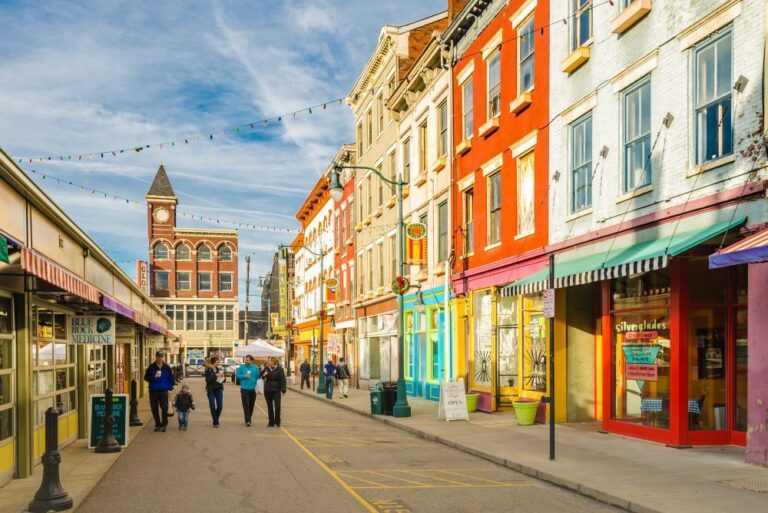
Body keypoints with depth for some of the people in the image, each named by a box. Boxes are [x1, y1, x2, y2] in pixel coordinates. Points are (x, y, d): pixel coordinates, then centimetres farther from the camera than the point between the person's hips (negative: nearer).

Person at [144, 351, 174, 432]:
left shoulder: (167, 367, 4)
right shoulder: (151, 367, 1)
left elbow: (171, 379, 12)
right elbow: (146, 377, 1)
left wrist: (170, 388, 2)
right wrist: (154, 377, -15)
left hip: (164, 391, 0)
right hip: (153, 391, 0)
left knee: (164, 407, -7)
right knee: (154, 408, 4)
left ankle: (164, 424, 3)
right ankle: (157, 424, 16)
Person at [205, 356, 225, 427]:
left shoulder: (219, 369, 5)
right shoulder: (208, 370, -7)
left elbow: (224, 380, 10)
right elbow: (208, 380, -16)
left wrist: (223, 377, -12)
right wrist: (216, 375, -22)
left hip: (219, 389, 4)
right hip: (211, 390, -3)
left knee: (220, 406, 1)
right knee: (213, 407, -2)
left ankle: (216, 420, 23)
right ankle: (215, 422, 8)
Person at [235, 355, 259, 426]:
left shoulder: (255, 367, 2)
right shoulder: (242, 367, 0)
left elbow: (257, 377, 7)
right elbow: (237, 375, 2)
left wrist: (255, 385, 0)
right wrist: (244, 376, -13)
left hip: (253, 389, 2)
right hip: (244, 388, -2)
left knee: (251, 405, 10)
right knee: (246, 405, -10)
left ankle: (248, 419, 25)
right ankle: (248, 420, -14)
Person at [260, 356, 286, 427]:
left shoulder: (279, 369, -6)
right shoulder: (266, 368, 4)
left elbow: (283, 380, -5)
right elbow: (262, 377, 14)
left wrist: (283, 390, -12)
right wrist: (263, 375, -10)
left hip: (276, 390, -4)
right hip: (267, 390, 4)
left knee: (277, 406, -6)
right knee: (269, 407, 8)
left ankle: (277, 422, 6)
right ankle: (271, 422, 16)